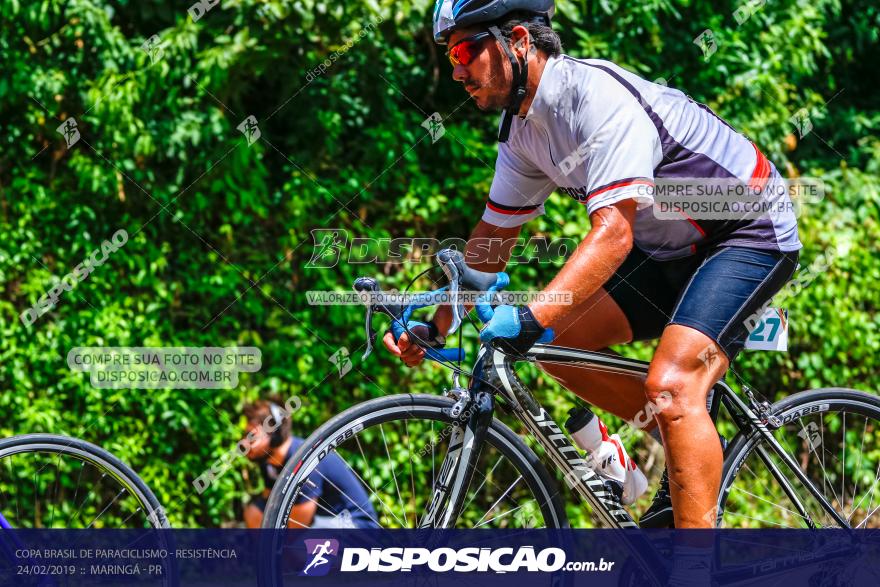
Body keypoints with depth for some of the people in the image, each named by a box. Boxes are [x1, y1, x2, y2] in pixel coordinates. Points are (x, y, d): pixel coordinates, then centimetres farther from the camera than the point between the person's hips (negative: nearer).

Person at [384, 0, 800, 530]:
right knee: (557, 343, -3)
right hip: (674, 248, 9)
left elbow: (613, 232, -37)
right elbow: (493, 239, 9)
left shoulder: (599, 95, -28)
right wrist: (435, 326, -1)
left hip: (751, 232, -9)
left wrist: (532, 317, -47)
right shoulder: (524, 127, 0)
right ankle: (688, 442, 11)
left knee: (669, 386, -27)